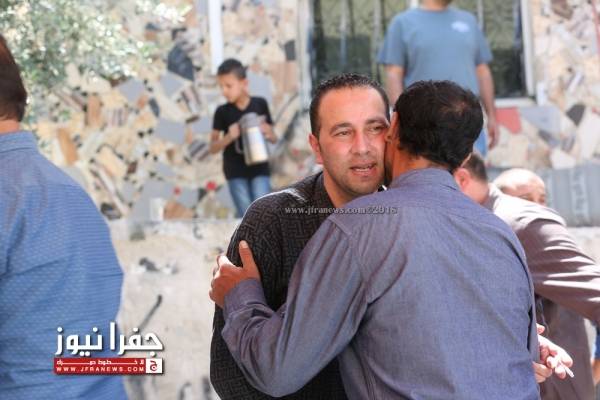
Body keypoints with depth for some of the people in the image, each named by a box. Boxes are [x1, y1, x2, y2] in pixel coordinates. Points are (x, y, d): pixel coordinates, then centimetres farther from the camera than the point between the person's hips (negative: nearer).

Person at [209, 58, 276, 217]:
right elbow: (213, 148, 0)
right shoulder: (222, 112, -2)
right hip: (236, 171, 0)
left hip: (259, 168, 1)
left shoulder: (260, 104, 0)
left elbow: (273, 139, 10)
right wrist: (229, 137, -18)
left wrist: (267, 132, -13)